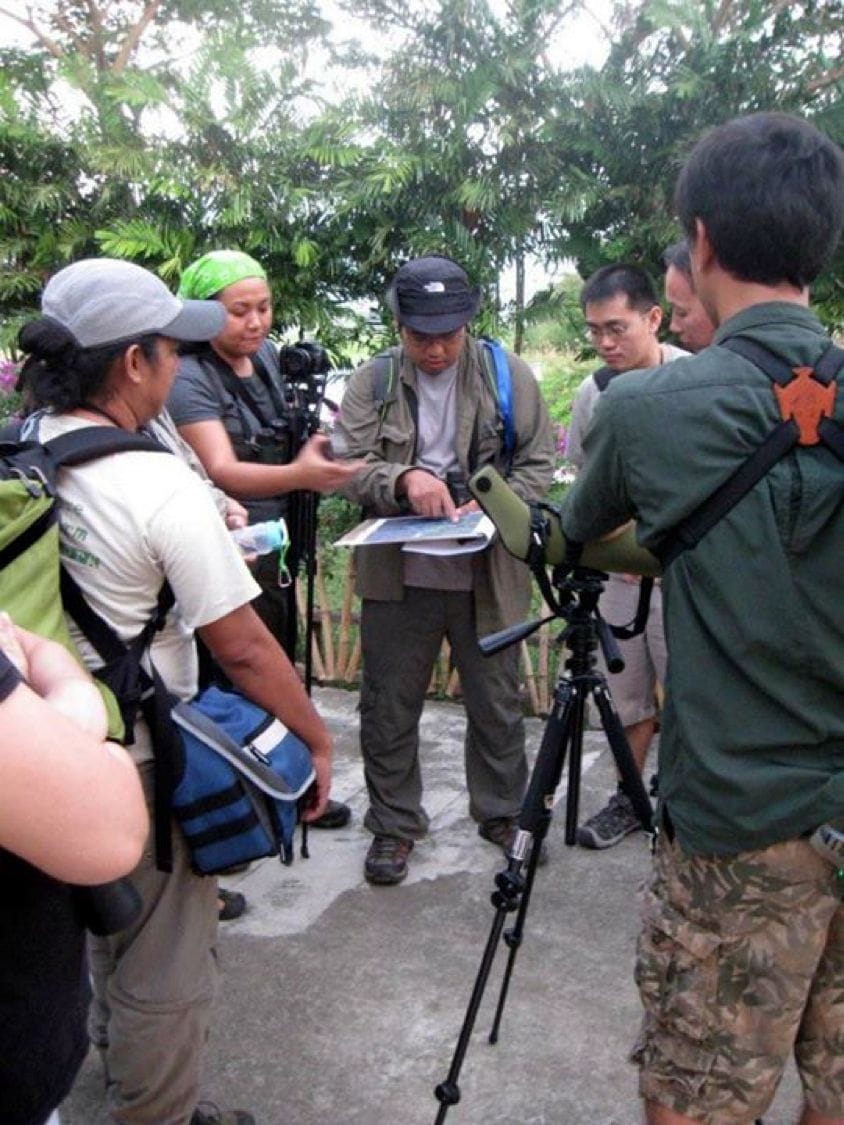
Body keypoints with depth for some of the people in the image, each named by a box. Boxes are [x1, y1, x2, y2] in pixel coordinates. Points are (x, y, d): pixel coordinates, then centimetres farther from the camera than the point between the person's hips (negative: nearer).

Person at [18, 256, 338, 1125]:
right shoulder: (159, 486, -24)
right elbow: (242, 649, -21)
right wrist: (316, 742, -8)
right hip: (143, 763, -8)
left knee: (106, 922, 30)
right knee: (165, 968, 12)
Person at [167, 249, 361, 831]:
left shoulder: (266, 355, 5)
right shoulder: (189, 378, -18)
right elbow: (224, 471, -32)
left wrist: (314, 441, 3)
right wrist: (297, 474, -47)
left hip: (275, 545, 8)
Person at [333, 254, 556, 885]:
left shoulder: (510, 376, 0)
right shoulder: (371, 382, 2)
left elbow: (538, 466, 0)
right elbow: (349, 466, -6)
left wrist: (489, 506, -17)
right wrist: (403, 479, -26)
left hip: (488, 573, 0)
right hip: (397, 573, 1)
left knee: (498, 704, 13)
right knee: (389, 708, 10)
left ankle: (503, 813, 35)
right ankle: (394, 825, 28)